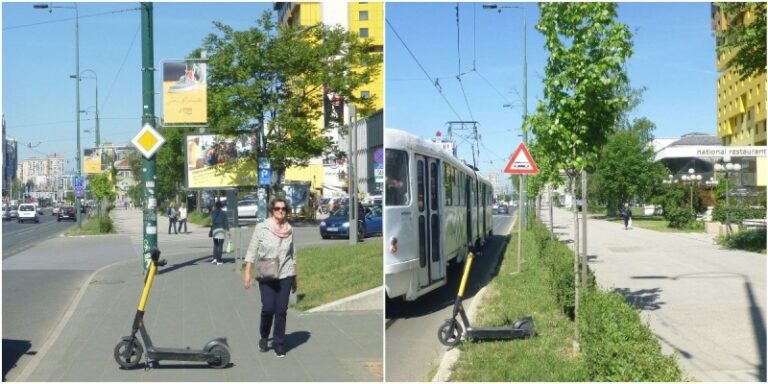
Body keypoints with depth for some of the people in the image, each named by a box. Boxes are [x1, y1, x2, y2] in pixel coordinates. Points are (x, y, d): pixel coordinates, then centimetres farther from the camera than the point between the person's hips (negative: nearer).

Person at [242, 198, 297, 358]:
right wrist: (247, 273, -7)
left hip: (285, 275, 2)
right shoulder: (262, 228, -5)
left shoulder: (289, 230, 4)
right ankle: (264, 337, 19)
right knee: (268, 308, -9)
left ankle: (279, 345, 12)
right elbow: (252, 250, -1)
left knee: (281, 310, 0)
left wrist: (295, 278, 15)